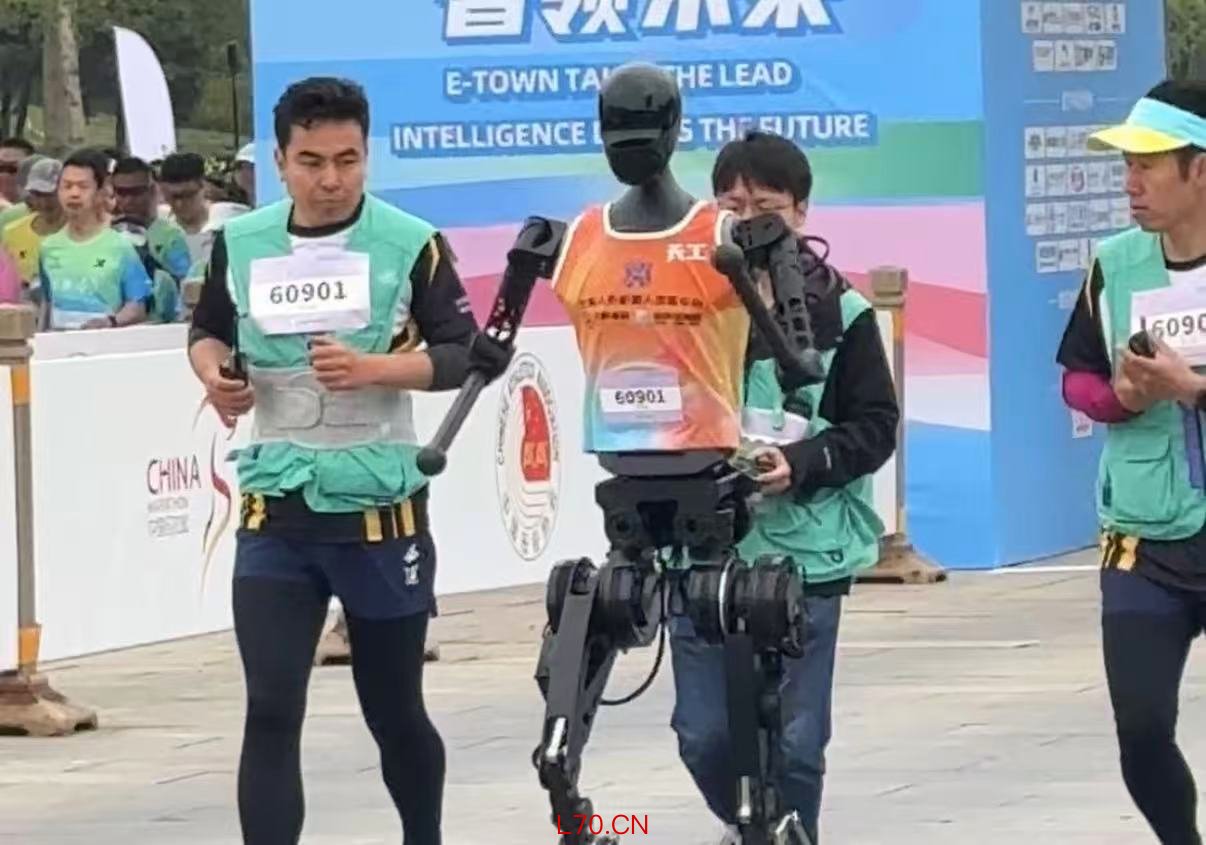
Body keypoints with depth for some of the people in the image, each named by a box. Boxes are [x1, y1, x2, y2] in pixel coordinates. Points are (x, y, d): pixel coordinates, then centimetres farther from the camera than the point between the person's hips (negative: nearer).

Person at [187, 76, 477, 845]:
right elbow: (208, 330, 18)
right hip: (274, 514, 2)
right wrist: (214, 371, -5)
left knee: (395, 711, 13)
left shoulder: (411, 245, -7)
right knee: (271, 712, -9)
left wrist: (372, 367, -24)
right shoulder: (240, 244, 2)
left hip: (383, 512, -2)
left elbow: (462, 355, -8)